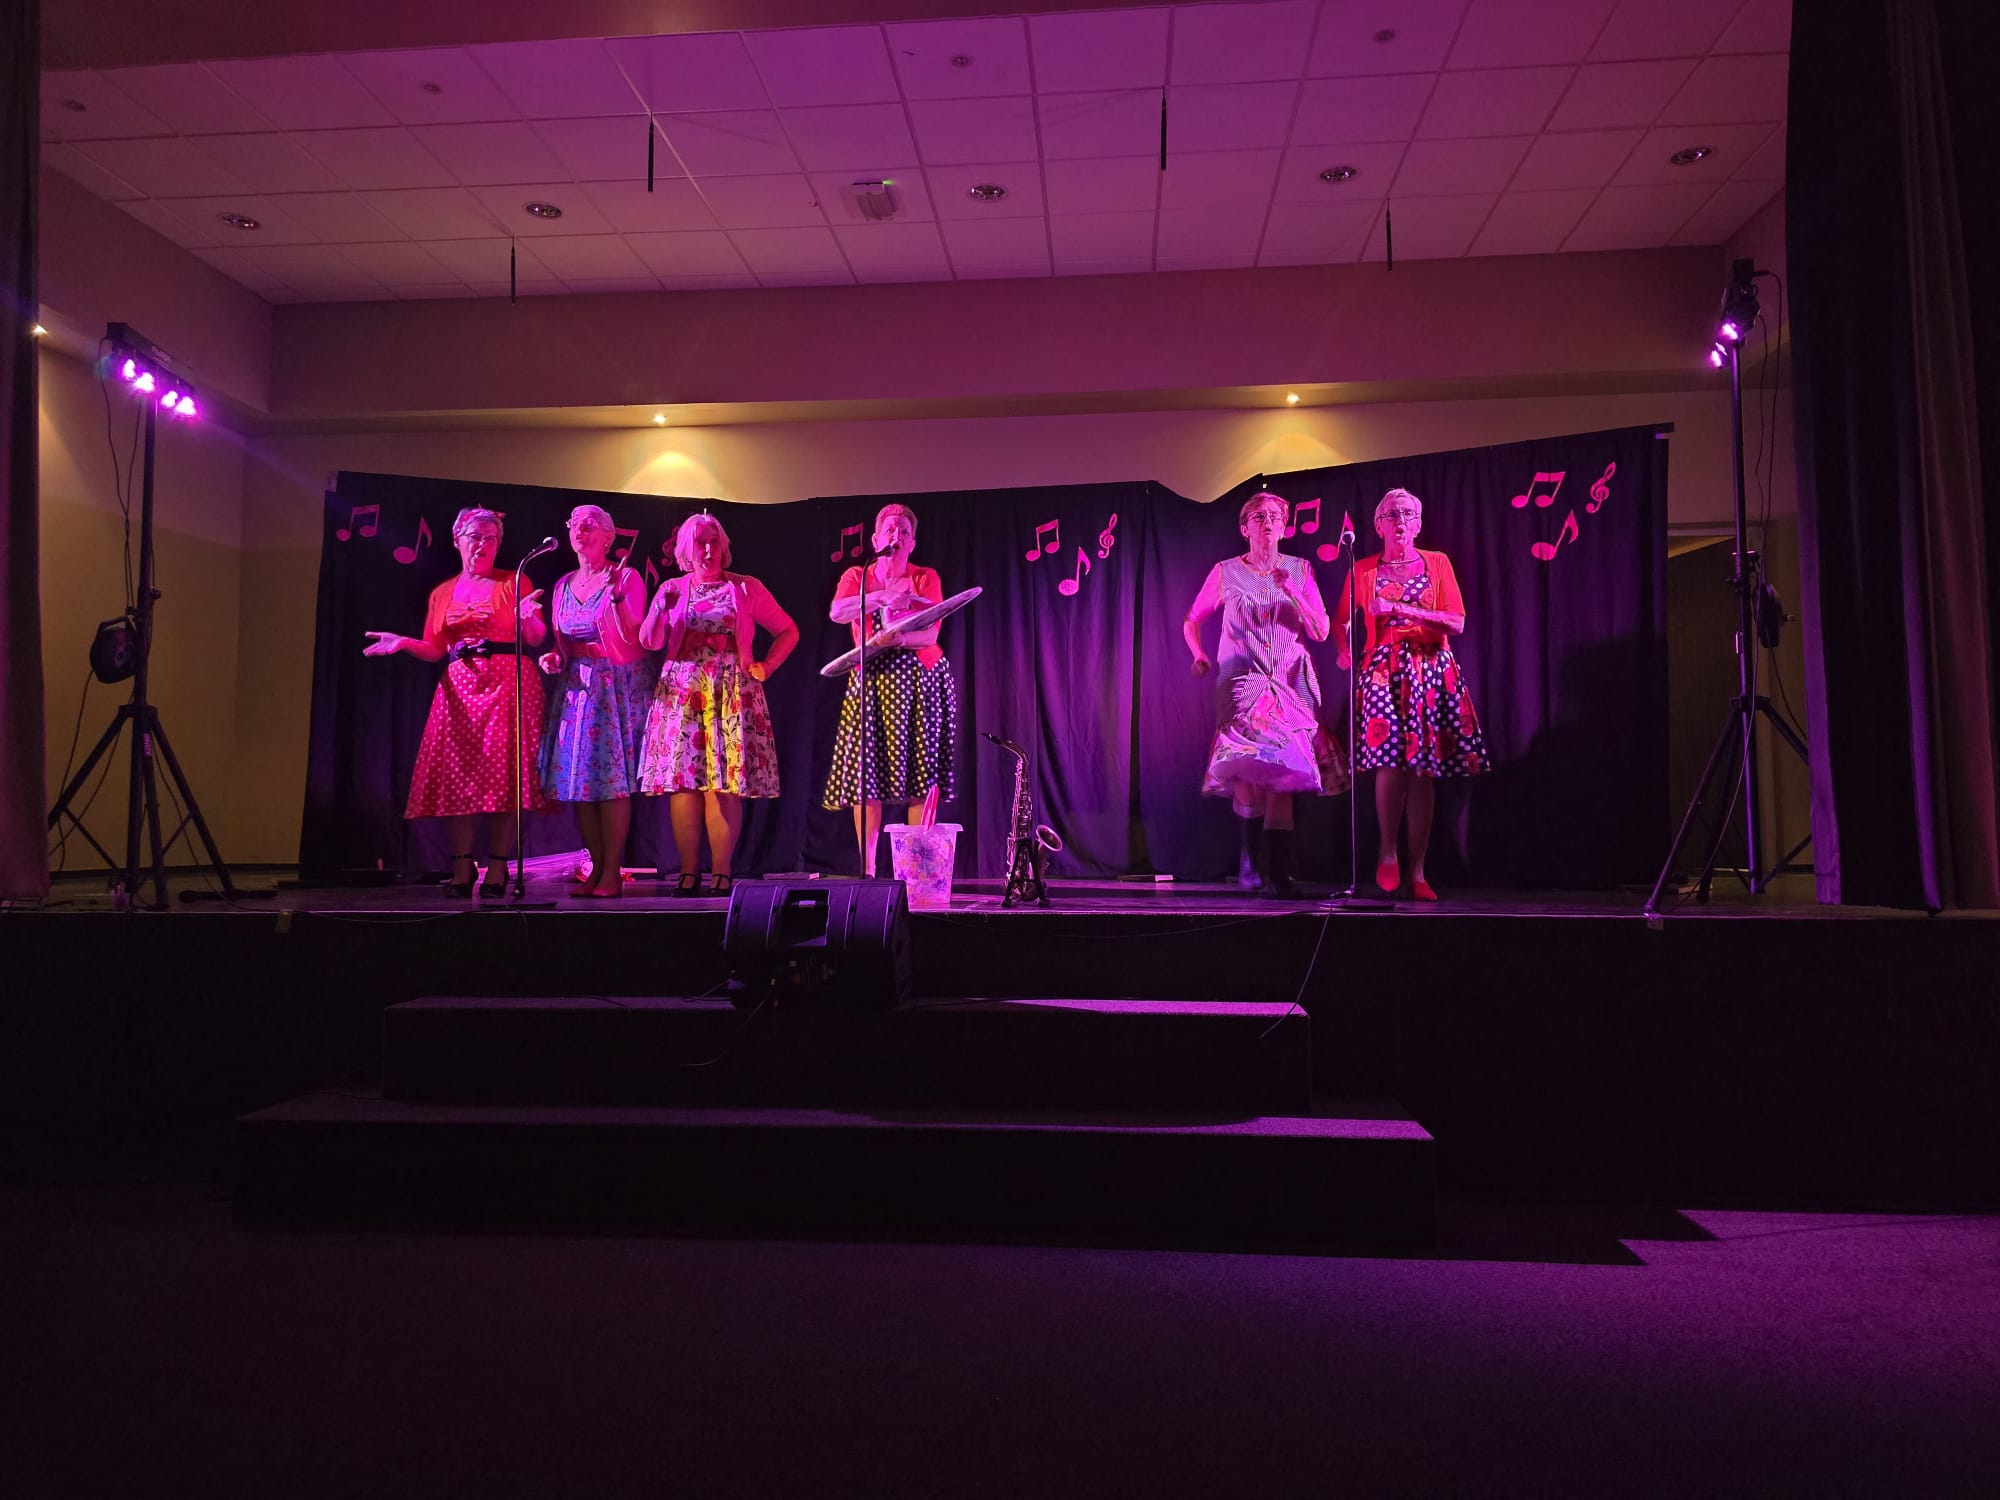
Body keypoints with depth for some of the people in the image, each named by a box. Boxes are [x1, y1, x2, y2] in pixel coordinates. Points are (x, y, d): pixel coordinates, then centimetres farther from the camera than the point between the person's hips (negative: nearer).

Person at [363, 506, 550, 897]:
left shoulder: (513, 583, 9)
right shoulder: (442, 593, 17)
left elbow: (536, 639, 1)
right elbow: (434, 649, 13)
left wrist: (527, 617, -19)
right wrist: (404, 643, -5)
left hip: (509, 684, -3)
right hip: (460, 687, 3)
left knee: (504, 773, -8)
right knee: (458, 775, -3)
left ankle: (498, 868, -5)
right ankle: (462, 867, 1)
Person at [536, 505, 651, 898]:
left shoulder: (627, 578, -3)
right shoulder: (563, 585, 14)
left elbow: (632, 639, -13)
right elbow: (561, 641, 19)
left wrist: (617, 597, -25)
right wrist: (555, 658, -1)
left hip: (618, 685, -6)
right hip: (575, 686, 6)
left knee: (612, 776, -9)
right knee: (578, 777, 1)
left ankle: (612, 872, -5)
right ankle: (597, 867, 9)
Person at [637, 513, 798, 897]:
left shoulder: (746, 588, 8)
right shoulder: (672, 589, 13)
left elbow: (788, 631, 12)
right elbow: (648, 642, 4)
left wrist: (764, 668, 3)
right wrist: (661, 609, -12)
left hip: (732, 692, -2)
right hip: (681, 692, 2)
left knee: (724, 783, -7)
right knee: (682, 782, -4)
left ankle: (722, 872, -2)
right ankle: (688, 871, 2)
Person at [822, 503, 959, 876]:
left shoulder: (926, 578, 7)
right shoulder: (856, 576, 10)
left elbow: (929, 635, -7)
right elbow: (836, 613, -12)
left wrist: (897, 638, -26)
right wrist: (883, 597, -22)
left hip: (920, 679, 0)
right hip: (871, 680, 1)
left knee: (922, 774, -6)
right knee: (867, 771, -7)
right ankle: (867, 867, -3)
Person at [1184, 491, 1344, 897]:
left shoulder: (1300, 570, 10)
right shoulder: (1226, 572, 8)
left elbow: (1321, 632, 4)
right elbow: (1192, 621, 16)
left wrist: (1293, 594, -9)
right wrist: (1199, 654, 1)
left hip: (1290, 684, 1)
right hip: (1242, 681, -1)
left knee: (1282, 772, -9)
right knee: (1247, 770, -15)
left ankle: (1277, 874, -7)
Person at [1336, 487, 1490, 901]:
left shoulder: (1438, 563, 11)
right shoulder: (1363, 570, 12)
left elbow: (1456, 623, 2)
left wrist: (1402, 609, -8)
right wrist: (1346, 650, -8)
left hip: (1433, 672, 1)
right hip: (1383, 672, -1)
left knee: (1425, 771, -2)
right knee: (1392, 764, -17)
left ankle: (1417, 871, 4)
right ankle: (1387, 853, 4)